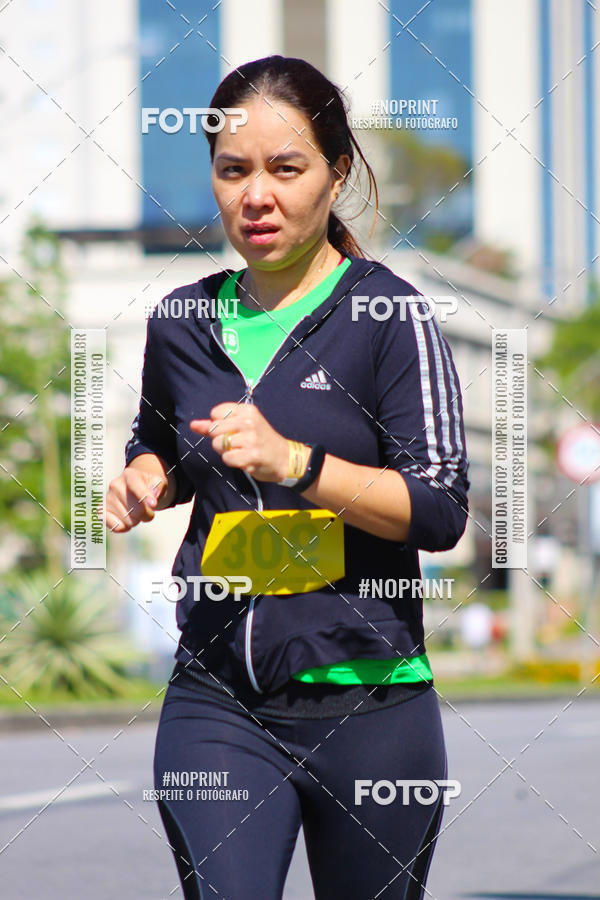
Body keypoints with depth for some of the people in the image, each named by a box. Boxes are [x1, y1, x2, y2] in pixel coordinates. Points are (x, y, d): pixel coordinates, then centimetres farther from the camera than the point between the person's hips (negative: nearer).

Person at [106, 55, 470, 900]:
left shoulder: (387, 315, -6)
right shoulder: (182, 323, 8)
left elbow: (441, 508, -11)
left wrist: (294, 463, -23)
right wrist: (143, 481, 4)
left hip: (368, 703, -2)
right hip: (215, 700, 3)